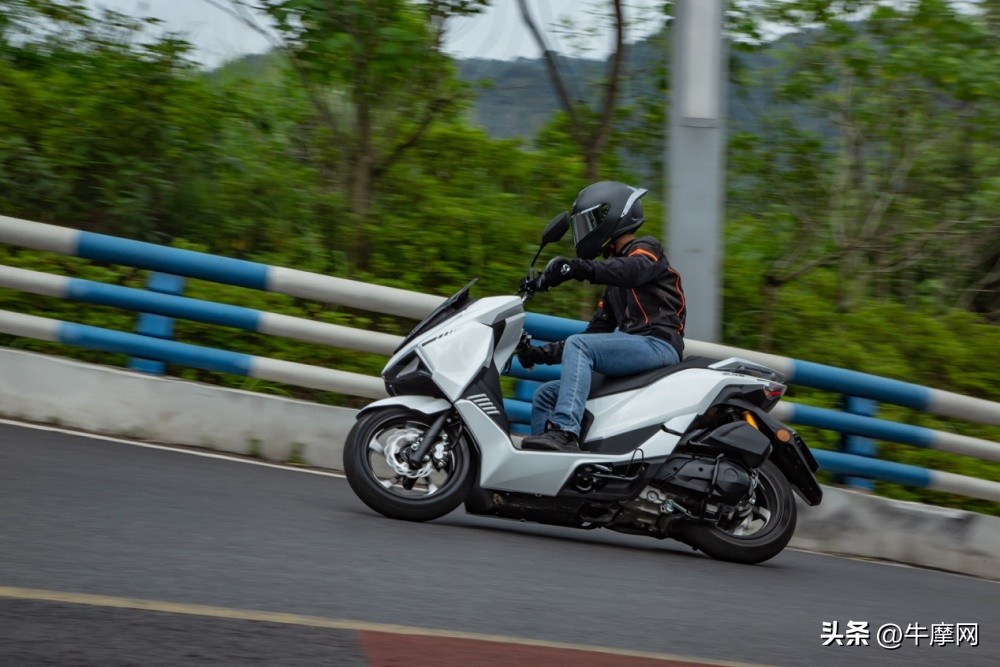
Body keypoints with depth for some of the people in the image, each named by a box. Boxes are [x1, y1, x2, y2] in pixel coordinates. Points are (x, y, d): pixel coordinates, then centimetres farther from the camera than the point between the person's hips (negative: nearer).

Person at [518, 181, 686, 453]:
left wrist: (577, 267, -36)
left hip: (658, 344, -9)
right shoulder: (614, 285, 30)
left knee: (578, 346, -29)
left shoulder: (646, 249, 4)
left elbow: (631, 270, -22)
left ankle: (565, 432, -43)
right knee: (545, 395, 3)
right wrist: (542, 353, 16)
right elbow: (596, 332, 26)